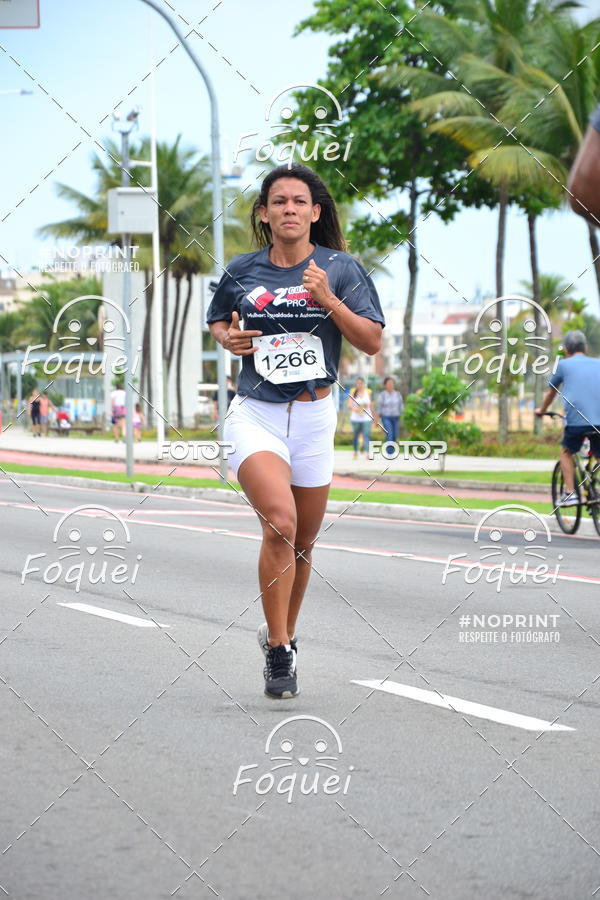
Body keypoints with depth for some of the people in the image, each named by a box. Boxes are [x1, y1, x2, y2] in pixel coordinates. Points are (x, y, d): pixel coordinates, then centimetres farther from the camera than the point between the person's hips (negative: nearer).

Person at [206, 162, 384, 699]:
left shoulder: (339, 268, 0)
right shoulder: (242, 271, 3)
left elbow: (372, 342, -5)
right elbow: (217, 322, 21)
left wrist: (328, 300, -18)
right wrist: (228, 339, -1)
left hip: (314, 415, 2)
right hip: (256, 414, -2)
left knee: (304, 540, 13)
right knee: (280, 523, -23)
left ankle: (283, 633, 36)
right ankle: (278, 652, -14)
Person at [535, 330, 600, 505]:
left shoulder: (564, 365, 14)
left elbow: (551, 393, 28)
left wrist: (541, 410, 46)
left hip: (576, 419, -2)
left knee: (567, 453, 22)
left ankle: (570, 493, 11)